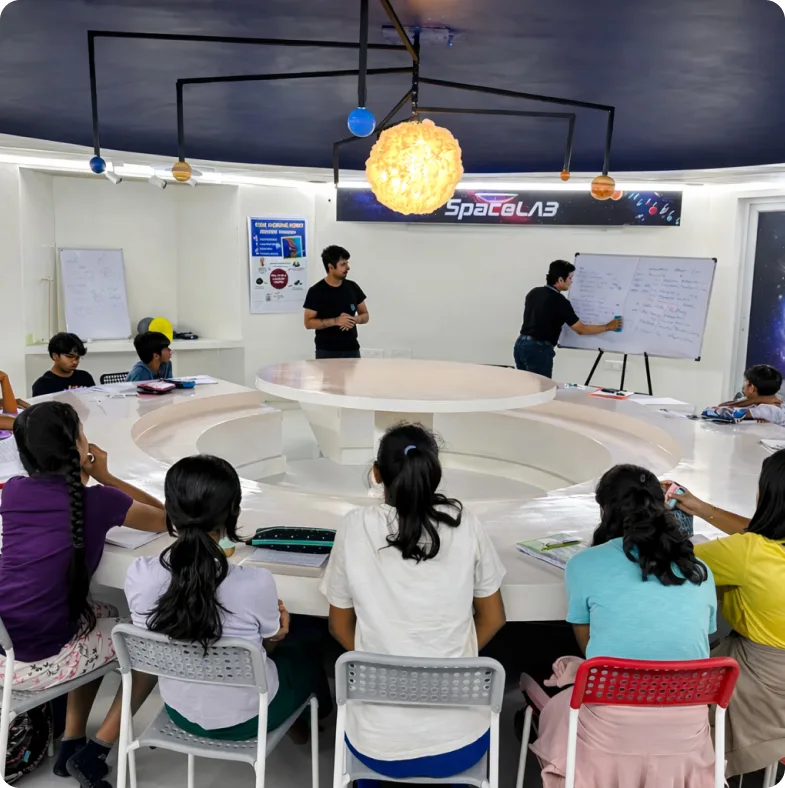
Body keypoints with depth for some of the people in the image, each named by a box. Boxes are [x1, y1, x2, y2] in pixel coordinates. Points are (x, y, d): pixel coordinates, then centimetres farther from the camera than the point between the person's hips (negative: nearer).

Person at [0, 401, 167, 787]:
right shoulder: (98, 501, -11)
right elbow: (164, 518, 7)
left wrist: (82, 478, 10)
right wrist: (104, 478, 9)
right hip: (40, 663, -6)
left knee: (102, 614, 29)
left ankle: (71, 743, 28)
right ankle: (93, 754, 14)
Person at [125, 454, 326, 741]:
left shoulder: (138, 575, -24)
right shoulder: (255, 583, -33)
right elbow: (267, 647, -12)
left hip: (179, 712, 3)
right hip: (246, 719, -3)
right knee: (308, 659, 30)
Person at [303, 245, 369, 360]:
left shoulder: (353, 287, 7)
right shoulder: (316, 291, -5)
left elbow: (365, 315, 13)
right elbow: (309, 323, -6)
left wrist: (355, 319, -10)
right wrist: (335, 321, -18)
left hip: (352, 350, 4)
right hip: (326, 352, -4)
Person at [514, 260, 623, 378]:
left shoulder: (534, 292, 11)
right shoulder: (560, 301, -11)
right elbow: (581, 329, -5)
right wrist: (608, 327, 4)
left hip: (521, 345, 8)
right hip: (539, 350, -8)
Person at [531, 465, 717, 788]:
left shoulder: (583, 565, -7)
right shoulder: (700, 572, 2)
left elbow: (588, 645, 6)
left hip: (610, 733, -3)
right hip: (685, 735, 3)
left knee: (554, 710, 28)